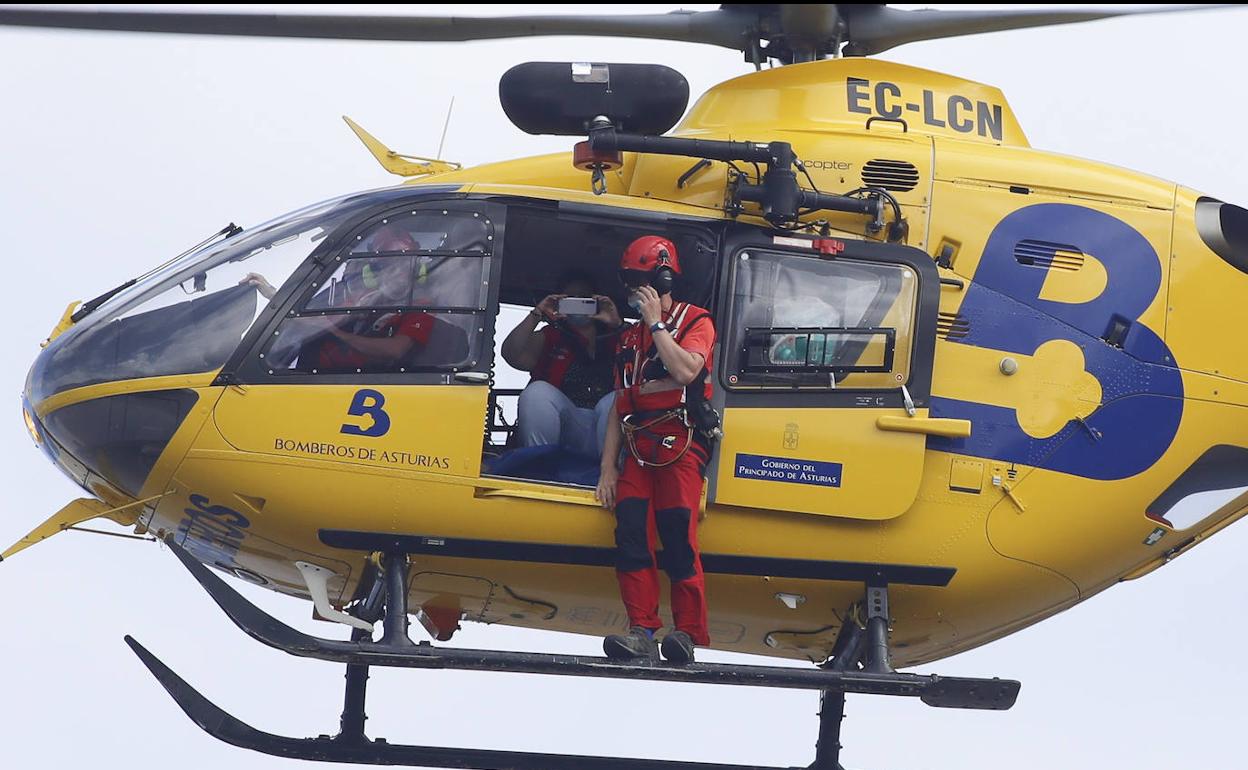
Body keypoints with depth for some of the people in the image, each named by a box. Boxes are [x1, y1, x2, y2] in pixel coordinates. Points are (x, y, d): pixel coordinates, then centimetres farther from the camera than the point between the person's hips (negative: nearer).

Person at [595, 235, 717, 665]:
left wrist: (656, 323, -6)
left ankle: (688, 633, -19)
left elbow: (685, 370, -15)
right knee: (631, 534, -13)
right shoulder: (630, 338, 26)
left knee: (678, 538, -18)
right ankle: (642, 631, -18)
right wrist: (608, 467, 14)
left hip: (679, 444, -6)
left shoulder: (695, 322, 7)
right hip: (638, 447, 6)